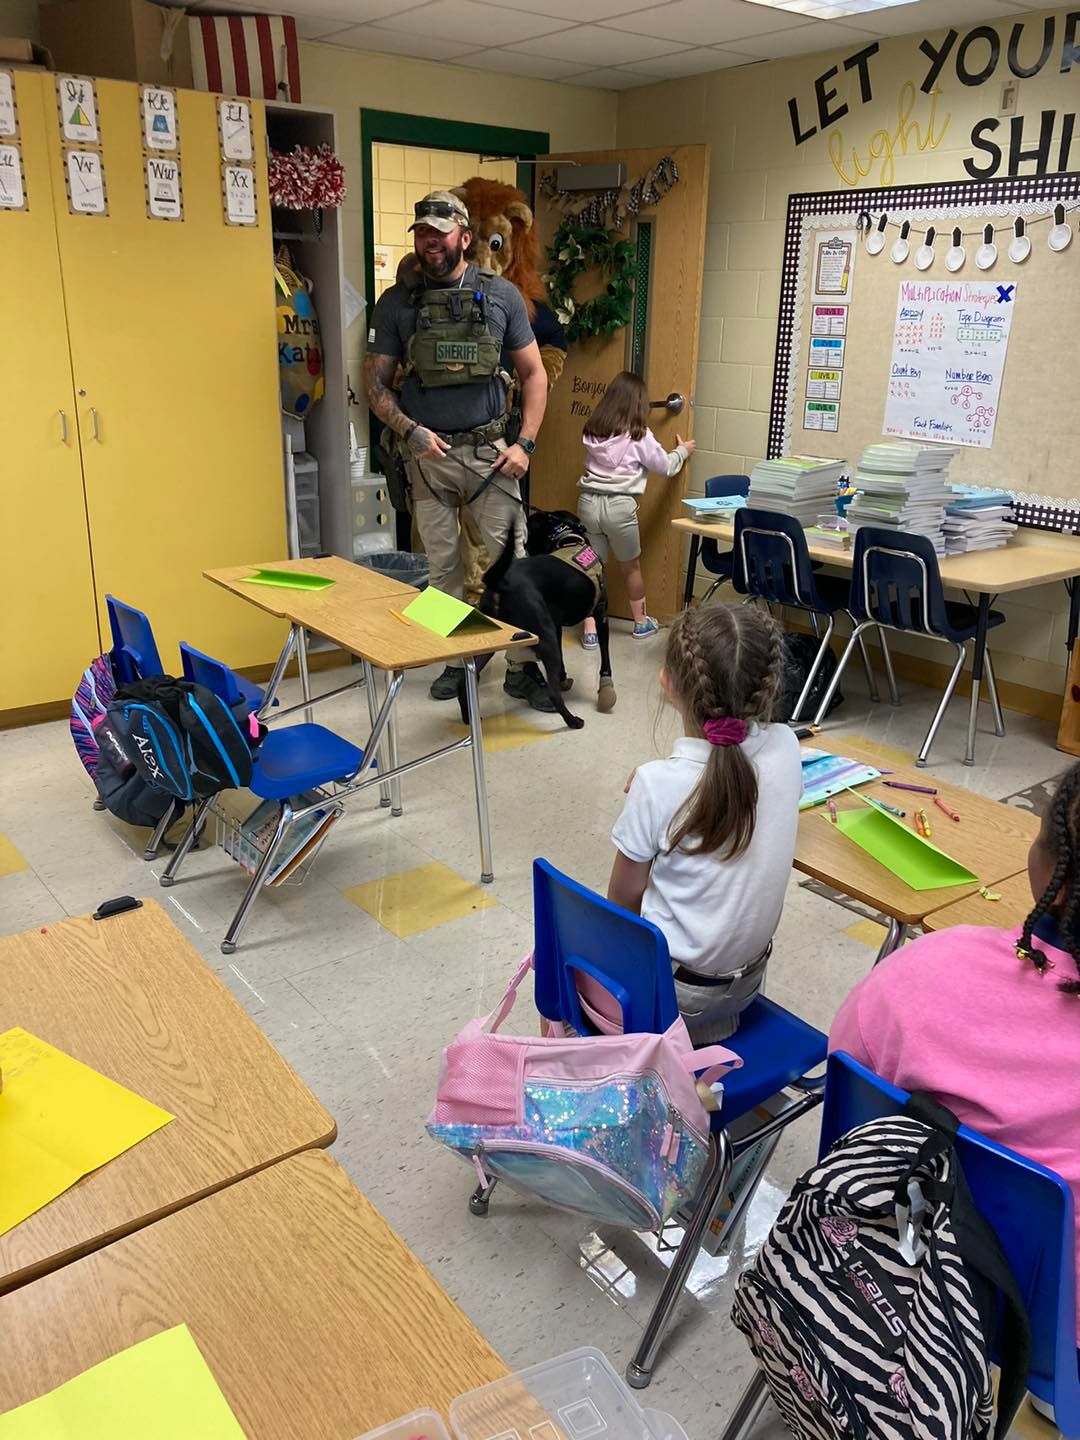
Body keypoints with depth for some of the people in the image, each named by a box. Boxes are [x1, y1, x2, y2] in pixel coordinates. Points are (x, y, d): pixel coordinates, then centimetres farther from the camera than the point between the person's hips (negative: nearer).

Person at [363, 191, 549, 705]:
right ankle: (458, 659, 21)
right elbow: (376, 384, 5)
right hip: (428, 454, 1)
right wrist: (411, 431, -11)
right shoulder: (396, 302, 5)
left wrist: (525, 444, -3)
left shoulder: (500, 295, 4)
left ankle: (521, 667, 6)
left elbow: (534, 374, 8)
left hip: (490, 450, -1)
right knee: (444, 566, 7)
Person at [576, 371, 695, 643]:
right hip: (619, 506, -3)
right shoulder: (638, 435, -5)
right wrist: (682, 451, 27)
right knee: (631, 567, 15)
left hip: (588, 502, 3)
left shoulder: (592, 431, 6)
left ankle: (590, 628, 6)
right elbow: (665, 466, 6)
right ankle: (641, 622, 32)